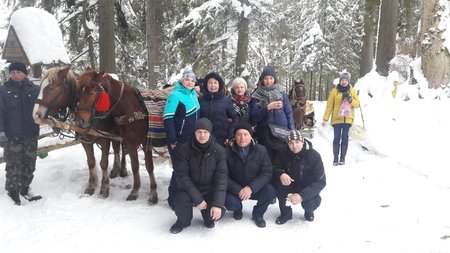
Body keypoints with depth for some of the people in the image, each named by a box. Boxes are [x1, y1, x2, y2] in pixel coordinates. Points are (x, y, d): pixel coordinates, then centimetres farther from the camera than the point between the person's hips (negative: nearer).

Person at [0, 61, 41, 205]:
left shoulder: (34, 89, 3)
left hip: (31, 134, 3)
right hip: (12, 135, -3)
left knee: (29, 164, 13)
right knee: (14, 165, 4)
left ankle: (25, 188, 30)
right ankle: (13, 191, 19)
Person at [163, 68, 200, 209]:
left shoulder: (194, 94, 9)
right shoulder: (175, 95, -14)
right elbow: (167, 119, -19)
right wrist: (172, 141, -21)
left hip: (193, 140, 8)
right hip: (179, 142, -8)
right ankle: (173, 199, 15)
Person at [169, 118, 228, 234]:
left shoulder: (219, 151, -12)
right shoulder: (185, 149, -14)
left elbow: (221, 177, -15)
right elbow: (181, 175, -17)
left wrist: (218, 204, -26)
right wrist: (198, 199, -24)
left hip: (210, 190, 1)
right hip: (190, 188, 0)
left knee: (218, 212, -24)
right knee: (181, 199, -31)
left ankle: (208, 216, 16)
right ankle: (183, 220, 4)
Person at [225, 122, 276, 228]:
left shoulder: (261, 150, -7)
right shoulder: (228, 152, -10)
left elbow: (267, 173, -12)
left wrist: (251, 188, -27)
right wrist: (238, 190, -26)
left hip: (255, 188, 1)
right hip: (235, 189, -1)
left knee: (270, 191, -27)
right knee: (230, 202, -30)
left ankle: (258, 214, 5)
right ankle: (238, 209, 12)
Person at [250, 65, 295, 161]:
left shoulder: (281, 93, 8)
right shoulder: (256, 96, 5)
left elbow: (289, 113, 7)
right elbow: (253, 116, -2)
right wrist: (268, 107, -14)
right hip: (265, 135, 0)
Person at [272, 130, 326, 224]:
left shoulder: (314, 156, -22)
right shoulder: (283, 153, -14)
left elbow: (320, 181, -23)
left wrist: (302, 196, -38)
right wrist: (281, 174, -36)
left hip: (307, 188, -2)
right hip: (290, 184, 2)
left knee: (310, 203, -31)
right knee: (277, 182, -27)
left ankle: (309, 211, 11)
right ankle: (286, 212, -3)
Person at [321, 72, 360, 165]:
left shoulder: (352, 91, 9)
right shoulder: (335, 91, 3)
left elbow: (357, 104, 9)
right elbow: (329, 106, 2)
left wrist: (351, 100, -11)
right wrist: (325, 119, -3)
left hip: (347, 119, 1)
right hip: (337, 119, -1)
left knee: (345, 138, 2)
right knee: (337, 138, -3)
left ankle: (342, 158, 10)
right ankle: (335, 159, 3)